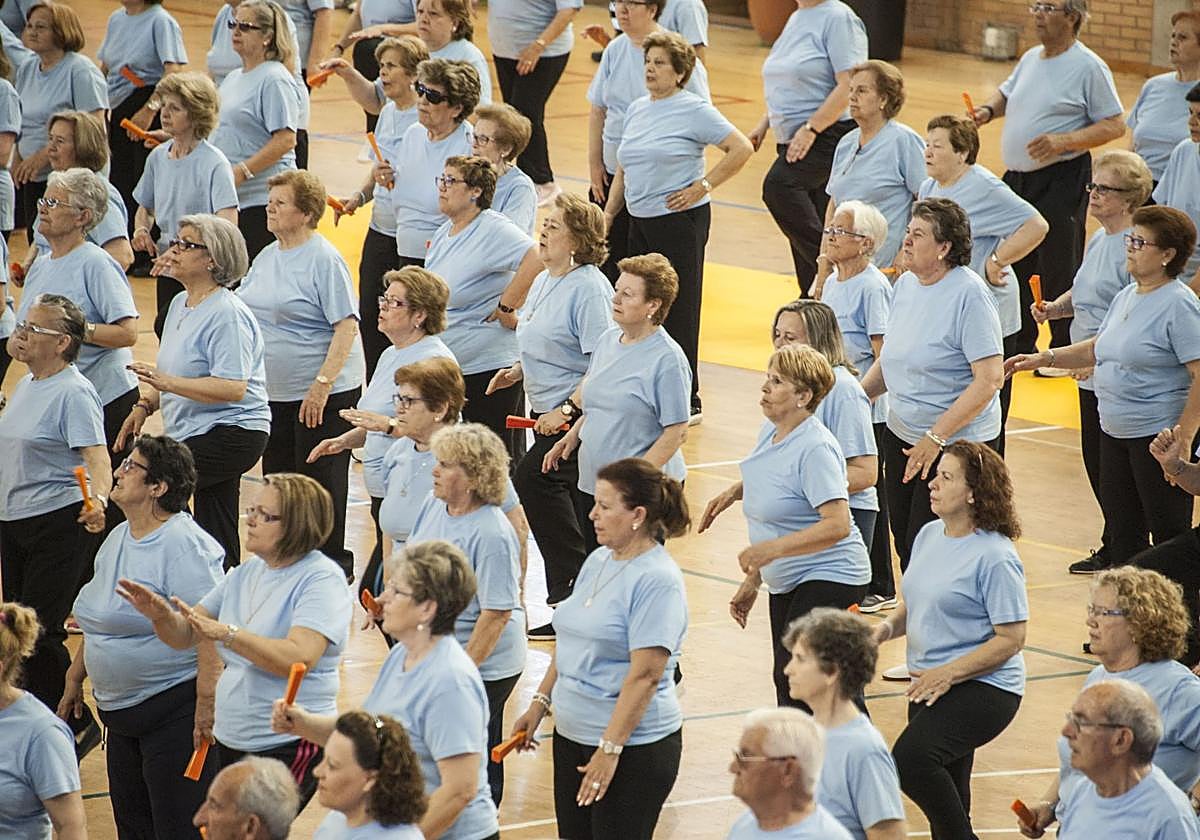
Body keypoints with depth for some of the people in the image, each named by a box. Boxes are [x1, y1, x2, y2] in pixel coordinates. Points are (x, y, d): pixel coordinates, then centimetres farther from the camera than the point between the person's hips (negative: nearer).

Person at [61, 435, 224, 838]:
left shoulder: (183, 545, -18)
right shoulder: (118, 539, 12)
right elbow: (98, 621, 24)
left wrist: (206, 706, -28)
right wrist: (74, 680, 25)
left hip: (175, 711, -10)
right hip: (121, 710, 10)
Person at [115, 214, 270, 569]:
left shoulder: (227, 313, -16)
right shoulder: (180, 304, 15)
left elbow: (233, 389, -24)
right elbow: (177, 374, 27)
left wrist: (167, 383, -28)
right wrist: (145, 406, 10)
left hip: (231, 434, -10)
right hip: (199, 433, 10)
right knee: (220, 549, 11)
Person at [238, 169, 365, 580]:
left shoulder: (324, 260, -14)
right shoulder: (265, 258, 11)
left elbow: (347, 326, -19)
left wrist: (322, 384, -25)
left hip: (323, 395, -8)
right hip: (275, 393, 8)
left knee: (320, 484, -2)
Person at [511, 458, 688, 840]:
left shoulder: (657, 580, -18)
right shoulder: (598, 561, 9)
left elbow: (645, 675, -21)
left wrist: (610, 749, -22)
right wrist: (540, 704, 16)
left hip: (632, 747, -9)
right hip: (572, 736, 9)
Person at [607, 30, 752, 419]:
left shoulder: (694, 110, -9)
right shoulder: (636, 109, 13)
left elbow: (741, 149, -12)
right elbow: (623, 169, 21)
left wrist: (703, 186, -12)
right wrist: (608, 213, 16)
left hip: (679, 221, -7)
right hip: (640, 221, 7)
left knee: (678, 310, -4)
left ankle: (687, 401, 2)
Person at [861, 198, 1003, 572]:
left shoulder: (969, 295, -17)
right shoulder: (906, 284, 7)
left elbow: (990, 379, -21)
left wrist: (935, 436, -22)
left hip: (955, 444, -8)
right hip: (901, 436, 8)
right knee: (904, 542, 11)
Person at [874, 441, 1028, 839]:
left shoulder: (995, 557, -17)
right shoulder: (930, 535, 8)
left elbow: (1011, 639, -18)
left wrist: (948, 673, -22)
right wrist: (888, 626, -1)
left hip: (984, 687, -9)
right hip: (930, 686, 9)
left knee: (909, 758, -29)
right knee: (943, 802, 15)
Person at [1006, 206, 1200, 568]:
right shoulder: (1126, 297, 11)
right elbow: (1097, 348, 25)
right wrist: (1043, 358, 15)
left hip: (1158, 437, -9)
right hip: (1114, 432, 9)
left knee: (1169, 534, -3)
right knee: (1122, 531, 14)